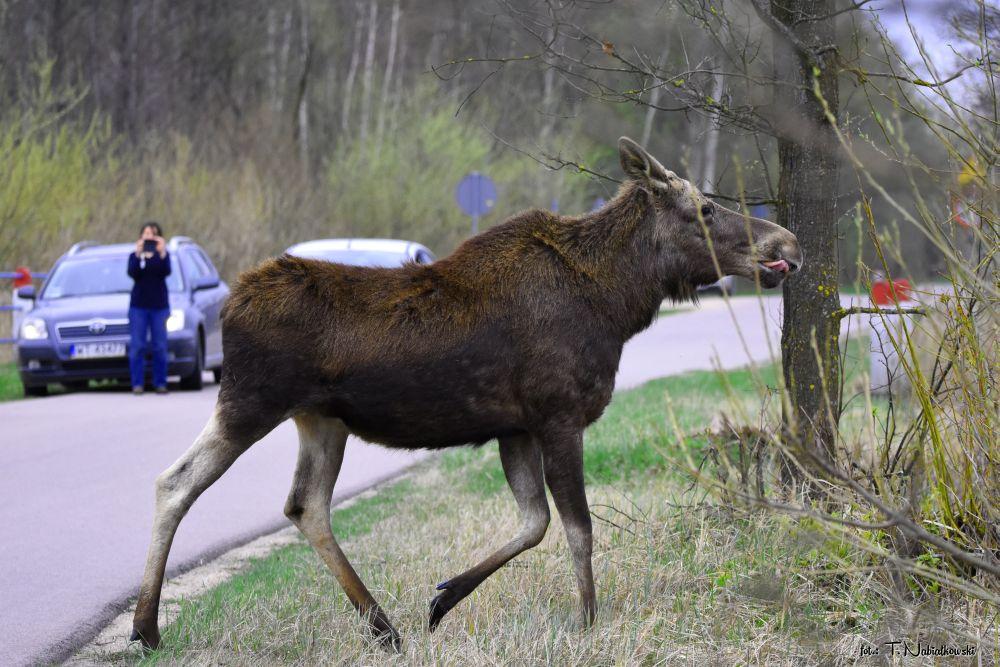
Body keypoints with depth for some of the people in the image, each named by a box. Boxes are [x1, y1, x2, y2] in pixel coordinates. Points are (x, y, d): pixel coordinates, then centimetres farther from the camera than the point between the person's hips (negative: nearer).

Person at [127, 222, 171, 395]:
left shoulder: (163, 255, 8)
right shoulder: (134, 256, 8)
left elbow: (166, 272, -12)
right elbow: (132, 273, -11)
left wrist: (162, 254, -27)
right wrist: (138, 255, -24)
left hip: (159, 306, 0)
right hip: (138, 305, 0)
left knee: (160, 347, -1)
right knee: (137, 346, -5)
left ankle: (160, 383, 3)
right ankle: (137, 384, -5)